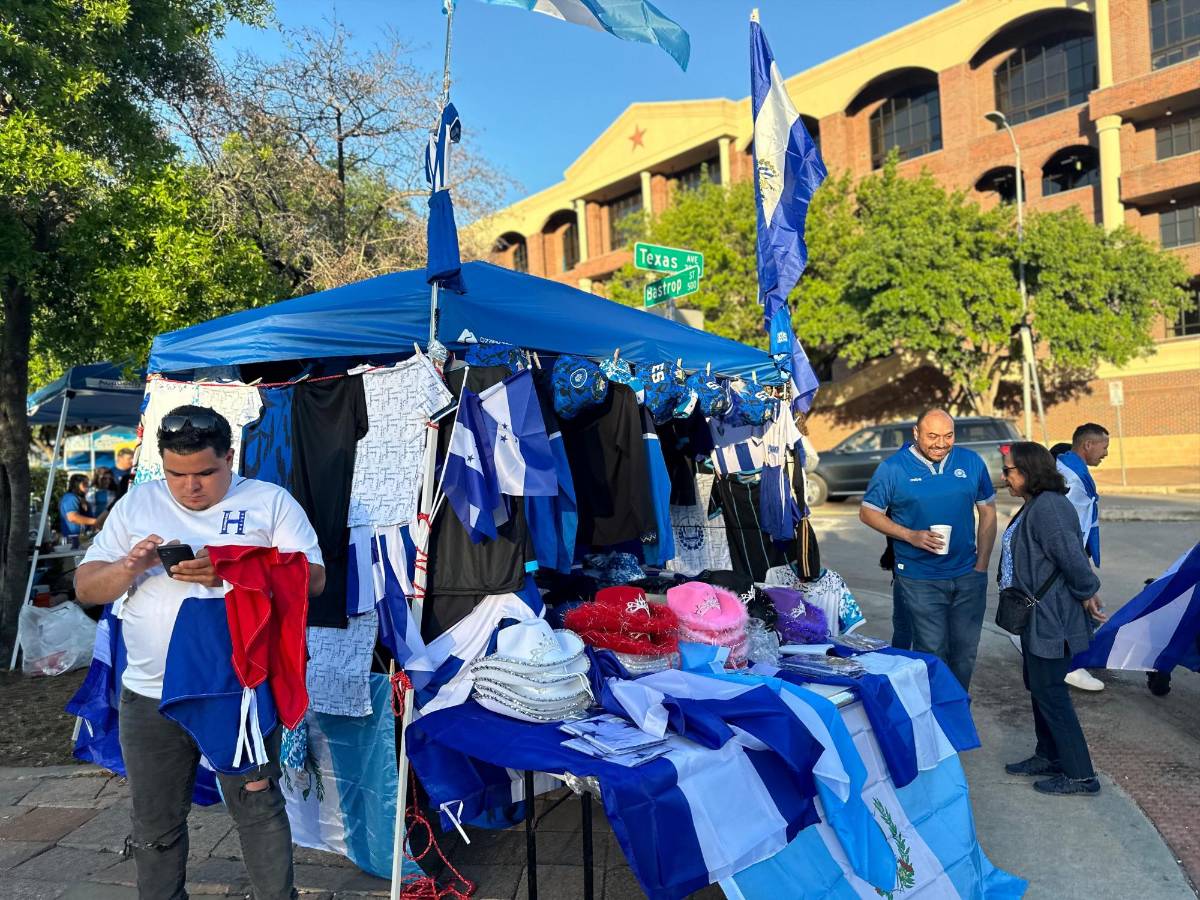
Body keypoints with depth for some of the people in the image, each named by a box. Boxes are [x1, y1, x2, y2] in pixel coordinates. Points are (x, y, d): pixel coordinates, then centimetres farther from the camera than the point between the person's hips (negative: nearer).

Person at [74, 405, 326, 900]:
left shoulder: (270, 501, 0)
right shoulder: (137, 504, 10)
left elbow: (311, 577, -8)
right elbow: (86, 587, 10)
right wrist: (131, 567, -12)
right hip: (150, 696, 3)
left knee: (258, 811, 6)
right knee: (156, 823, 16)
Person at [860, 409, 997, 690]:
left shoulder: (972, 462, 2)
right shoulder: (893, 468, -8)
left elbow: (988, 512, 8)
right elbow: (868, 512, -3)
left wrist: (982, 565, 2)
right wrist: (911, 536, -16)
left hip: (968, 576, 4)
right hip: (920, 580, -4)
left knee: (966, 652, 14)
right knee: (932, 653, 2)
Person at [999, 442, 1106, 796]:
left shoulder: (1048, 507, -23)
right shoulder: (1032, 506, 11)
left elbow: (1071, 556, -26)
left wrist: (1087, 592, -13)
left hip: (1051, 619, -11)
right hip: (1037, 617, 11)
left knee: (1050, 693, -2)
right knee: (1038, 687, 20)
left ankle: (1080, 776, 10)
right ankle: (1048, 757, 34)